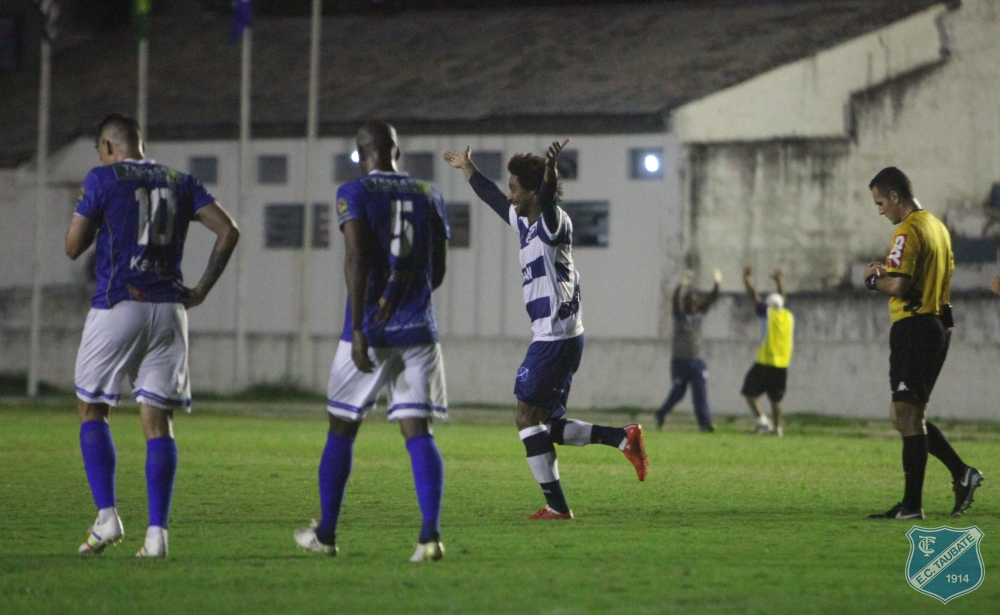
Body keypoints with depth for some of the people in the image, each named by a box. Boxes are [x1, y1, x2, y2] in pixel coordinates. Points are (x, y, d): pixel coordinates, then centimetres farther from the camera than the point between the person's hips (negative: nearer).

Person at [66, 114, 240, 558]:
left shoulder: (102, 180, 0)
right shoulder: (180, 183, 12)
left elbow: (73, 247, 1)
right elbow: (228, 231, 4)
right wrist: (201, 291, 9)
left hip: (117, 305, -4)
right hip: (168, 312, 4)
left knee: (92, 410, 10)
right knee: (158, 420, 3)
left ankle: (107, 516, -3)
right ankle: (156, 532, -6)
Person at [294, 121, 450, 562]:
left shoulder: (354, 194, -3)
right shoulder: (428, 197, 11)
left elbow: (357, 260, -15)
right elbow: (437, 272, 15)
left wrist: (358, 328, -18)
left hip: (370, 328, -3)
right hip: (418, 331, 3)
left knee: (341, 430, 11)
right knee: (417, 431, -1)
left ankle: (325, 534, 19)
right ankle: (431, 533, -17)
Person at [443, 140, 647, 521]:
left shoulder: (552, 223, -12)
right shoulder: (523, 222, 15)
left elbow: (548, 199, -35)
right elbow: (495, 200, 34)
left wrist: (550, 170, -56)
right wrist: (468, 169, 48)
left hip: (557, 339, -10)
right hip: (549, 338, 10)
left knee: (529, 419, -6)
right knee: (547, 425, 9)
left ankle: (556, 506, -5)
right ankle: (623, 438, 6)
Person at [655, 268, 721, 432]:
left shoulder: (699, 314, 8)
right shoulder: (680, 315, -3)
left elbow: (711, 299, 1)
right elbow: (676, 299, -21)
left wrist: (717, 284, -15)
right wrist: (682, 284, -37)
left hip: (697, 361, 3)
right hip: (680, 361, -3)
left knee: (700, 392, -8)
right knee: (678, 392, 6)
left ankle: (704, 422, -13)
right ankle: (661, 414, 29)